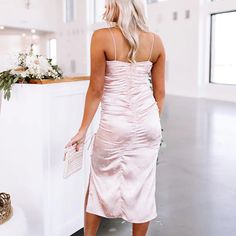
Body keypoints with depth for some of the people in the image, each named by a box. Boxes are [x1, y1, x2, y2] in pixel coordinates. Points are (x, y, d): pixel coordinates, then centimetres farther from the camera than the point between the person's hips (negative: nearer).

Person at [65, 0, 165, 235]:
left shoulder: (102, 37, -10)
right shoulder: (156, 41, 2)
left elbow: (96, 90, -9)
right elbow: (160, 91, 7)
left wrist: (83, 129, 0)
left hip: (115, 124, -3)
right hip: (148, 122, 4)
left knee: (99, 183, 16)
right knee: (142, 186, 13)